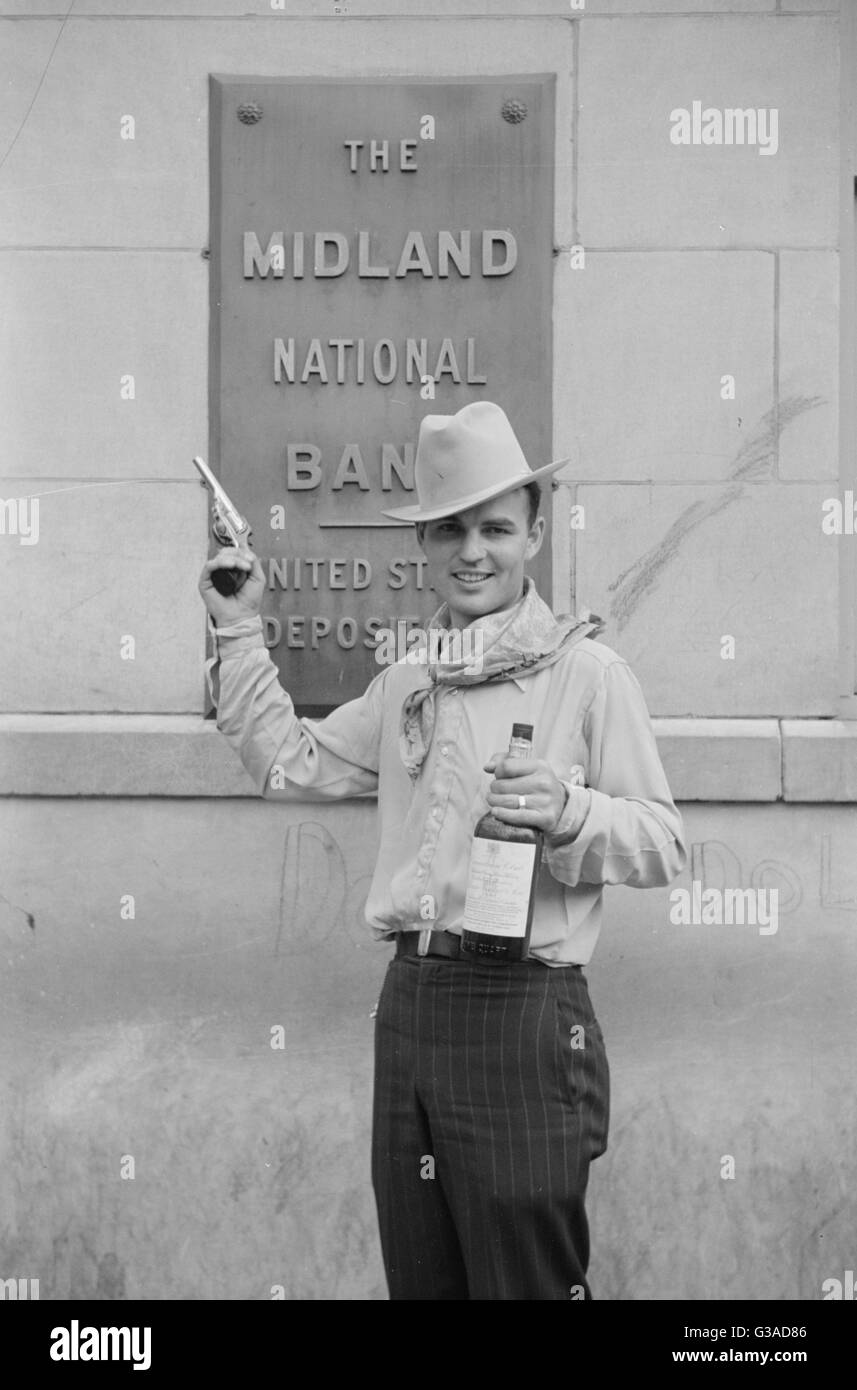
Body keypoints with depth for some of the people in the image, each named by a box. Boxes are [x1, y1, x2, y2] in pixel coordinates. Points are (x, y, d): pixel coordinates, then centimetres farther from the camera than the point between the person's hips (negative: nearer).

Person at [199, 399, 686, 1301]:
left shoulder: (585, 671, -5)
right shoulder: (405, 687, 15)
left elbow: (664, 845, -6)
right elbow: (287, 765, 22)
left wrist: (568, 813, -25)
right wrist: (238, 631, 20)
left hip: (522, 1009, -6)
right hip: (410, 1000, 6)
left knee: (527, 1280, -1)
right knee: (418, 1279, 15)